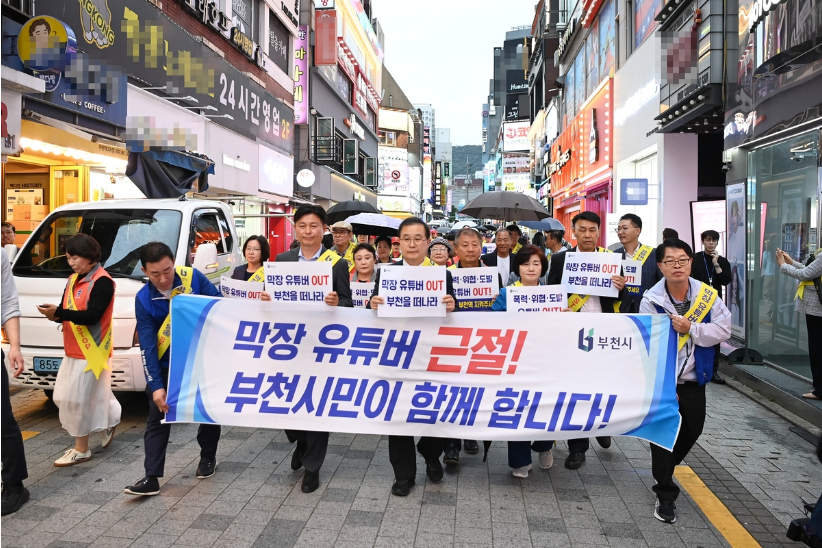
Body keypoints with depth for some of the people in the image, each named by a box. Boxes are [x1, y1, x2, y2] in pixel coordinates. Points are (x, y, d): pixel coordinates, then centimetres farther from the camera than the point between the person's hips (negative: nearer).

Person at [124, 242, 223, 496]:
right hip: (166, 367, 0)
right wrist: (156, 385, -21)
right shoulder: (143, 299, -14)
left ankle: (208, 457, 35)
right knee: (157, 419, 1)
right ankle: (151, 477, 9)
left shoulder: (194, 277, -16)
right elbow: (147, 346, -15)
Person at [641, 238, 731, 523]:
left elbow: (723, 330, -10)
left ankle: (663, 467, 47)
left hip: (693, 379, 4)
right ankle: (666, 496, 11)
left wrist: (690, 327, -25)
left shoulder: (708, 295, -9)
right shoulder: (651, 300, -17)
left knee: (692, 430, 18)